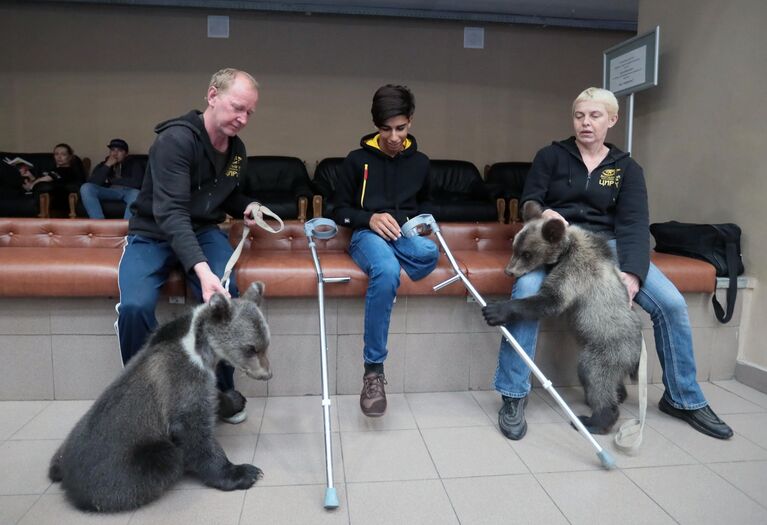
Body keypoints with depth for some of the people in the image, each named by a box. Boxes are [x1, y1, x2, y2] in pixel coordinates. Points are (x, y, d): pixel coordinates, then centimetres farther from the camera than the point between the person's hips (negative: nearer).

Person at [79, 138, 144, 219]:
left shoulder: (134, 164, 11)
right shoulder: (101, 165, 18)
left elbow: (136, 183, -7)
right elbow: (93, 183, 0)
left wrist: (111, 180, 4)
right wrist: (107, 166, -5)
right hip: (109, 192, 3)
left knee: (136, 194, -39)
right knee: (86, 188, -25)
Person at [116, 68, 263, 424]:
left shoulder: (237, 150, 3)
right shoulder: (176, 138, -21)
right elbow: (170, 212, -32)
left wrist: (247, 207, -3)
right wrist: (201, 268, -46)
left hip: (203, 231, 4)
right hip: (152, 234, -4)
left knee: (224, 295, -25)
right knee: (134, 307, -29)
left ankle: (221, 388, -4)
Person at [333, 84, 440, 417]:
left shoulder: (420, 162, 14)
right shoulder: (357, 159, 6)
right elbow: (340, 211, 6)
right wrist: (370, 219, -13)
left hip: (406, 235, 3)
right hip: (367, 235, -2)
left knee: (429, 252, -38)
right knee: (387, 271, -40)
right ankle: (373, 369, -32)